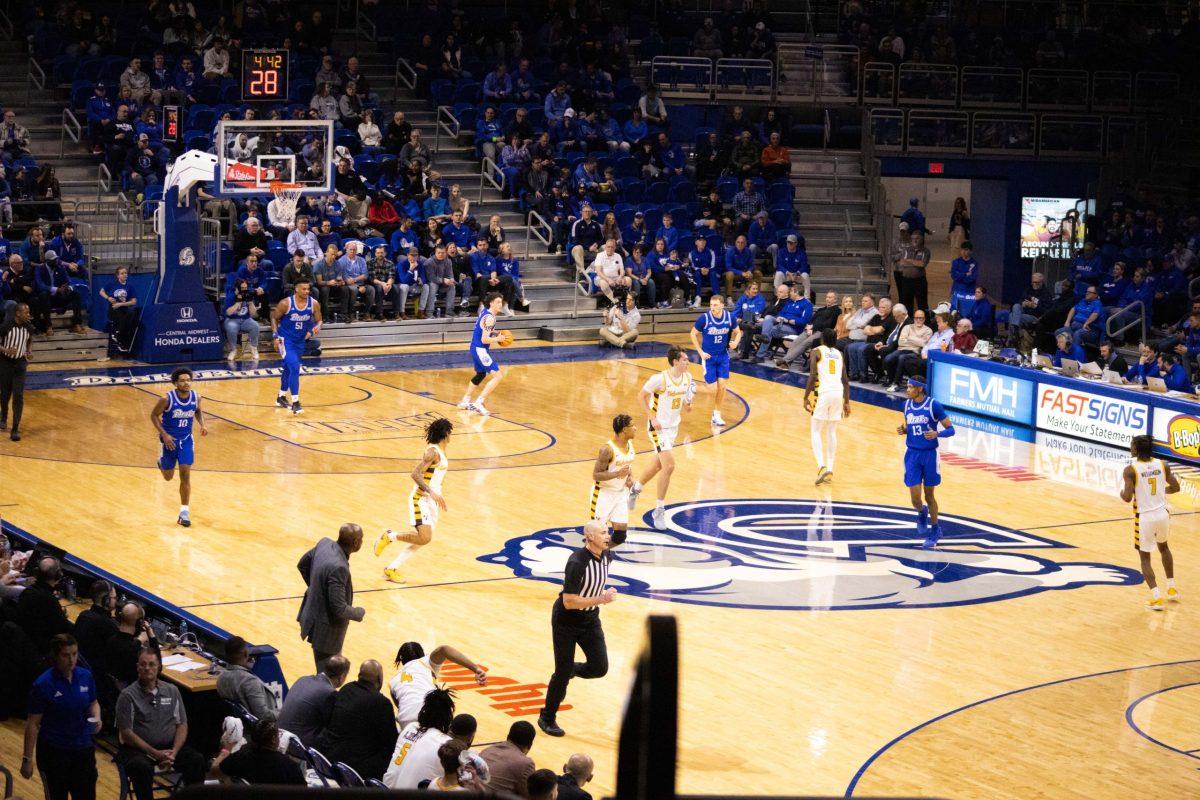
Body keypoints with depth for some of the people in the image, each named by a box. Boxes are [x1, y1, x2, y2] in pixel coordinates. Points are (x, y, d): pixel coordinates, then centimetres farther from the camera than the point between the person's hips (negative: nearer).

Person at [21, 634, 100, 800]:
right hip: (54, 752, -4)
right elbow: (33, 724, -12)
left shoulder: (85, 676, -2)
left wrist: (96, 718, -9)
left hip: (83, 749, 4)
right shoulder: (43, 684, -16)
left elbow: (94, 703, 14)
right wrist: (27, 759, -11)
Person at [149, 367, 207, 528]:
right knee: (168, 477, 14)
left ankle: (184, 512, -1)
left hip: (186, 440, 2)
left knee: (185, 475, -8)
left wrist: (202, 424, -8)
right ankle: (162, 461, 51)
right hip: (170, 440, -2)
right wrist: (164, 434, -20)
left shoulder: (195, 397, -11)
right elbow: (154, 415, -10)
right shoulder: (167, 399, -23)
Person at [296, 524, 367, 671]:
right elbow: (339, 608, -29)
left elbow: (303, 564, 11)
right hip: (326, 630, -10)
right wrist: (359, 614, -10)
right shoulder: (338, 567, -34)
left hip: (314, 614, 10)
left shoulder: (325, 543, -7)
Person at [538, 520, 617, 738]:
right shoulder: (576, 563, -29)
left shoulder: (607, 556, -6)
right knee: (563, 673, 1)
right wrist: (600, 600, -33)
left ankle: (568, 671, 27)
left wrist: (603, 595, 2)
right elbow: (569, 601, -30)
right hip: (566, 621, -6)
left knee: (600, 668, -4)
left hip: (590, 618, 6)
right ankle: (547, 719, 20)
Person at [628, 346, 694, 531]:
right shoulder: (659, 378, -22)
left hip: (674, 426, 8)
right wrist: (652, 417, -16)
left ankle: (635, 488, 47)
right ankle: (659, 510, -5)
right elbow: (641, 396, -10)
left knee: (658, 465, 21)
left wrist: (687, 405, -12)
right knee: (669, 466, -16)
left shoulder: (688, 377, -2)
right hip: (659, 427, -8)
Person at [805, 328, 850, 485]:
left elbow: (812, 376, -9)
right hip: (838, 393, 5)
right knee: (832, 432, 14)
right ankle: (830, 470, 11)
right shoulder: (839, 353, 17)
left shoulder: (817, 351, 2)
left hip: (823, 393, -5)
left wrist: (806, 397, -5)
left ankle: (821, 466, -17)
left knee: (816, 432, 2)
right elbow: (845, 380, 15)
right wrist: (846, 402, 20)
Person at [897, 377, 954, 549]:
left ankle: (935, 530, 25)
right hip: (912, 454, 3)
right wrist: (903, 430, -5)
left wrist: (937, 434, -29)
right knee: (915, 498, -4)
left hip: (929, 454, -3)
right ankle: (922, 513, 32)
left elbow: (950, 429, -10)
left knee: (929, 495, 7)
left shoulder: (933, 405, -13)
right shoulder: (907, 405, 2)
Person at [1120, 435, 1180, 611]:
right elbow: (1175, 487, 7)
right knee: (1164, 547, 32)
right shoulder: (1162, 465, -2)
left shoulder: (1130, 470, -15)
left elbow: (1127, 498, -20)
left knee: (1145, 558, 9)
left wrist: (1122, 492, 3)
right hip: (1162, 514, 5)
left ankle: (1157, 598, -5)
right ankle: (1172, 589, 35)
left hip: (1144, 517, -4)